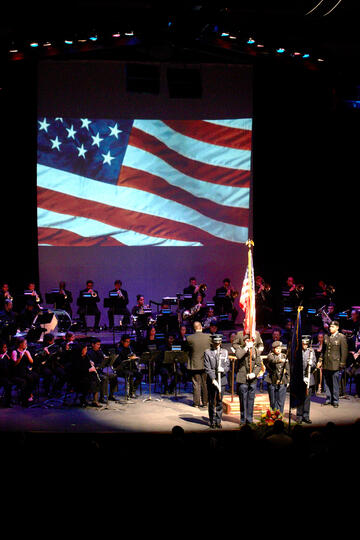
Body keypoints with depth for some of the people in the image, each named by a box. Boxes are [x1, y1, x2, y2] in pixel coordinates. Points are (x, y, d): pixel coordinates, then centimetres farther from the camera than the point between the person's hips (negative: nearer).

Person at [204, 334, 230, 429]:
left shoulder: (224, 352, 10)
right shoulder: (207, 352, 0)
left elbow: (228, 366, 10)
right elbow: (207, 368, -5)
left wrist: (224, 369, -14)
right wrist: (213, 380, -14)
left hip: (222, 380, 2)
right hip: (211, 381, -2)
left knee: (219, 401, 3)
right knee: (212, 402, 4)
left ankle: (218, 421, 10)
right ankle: (212, 421, 14)